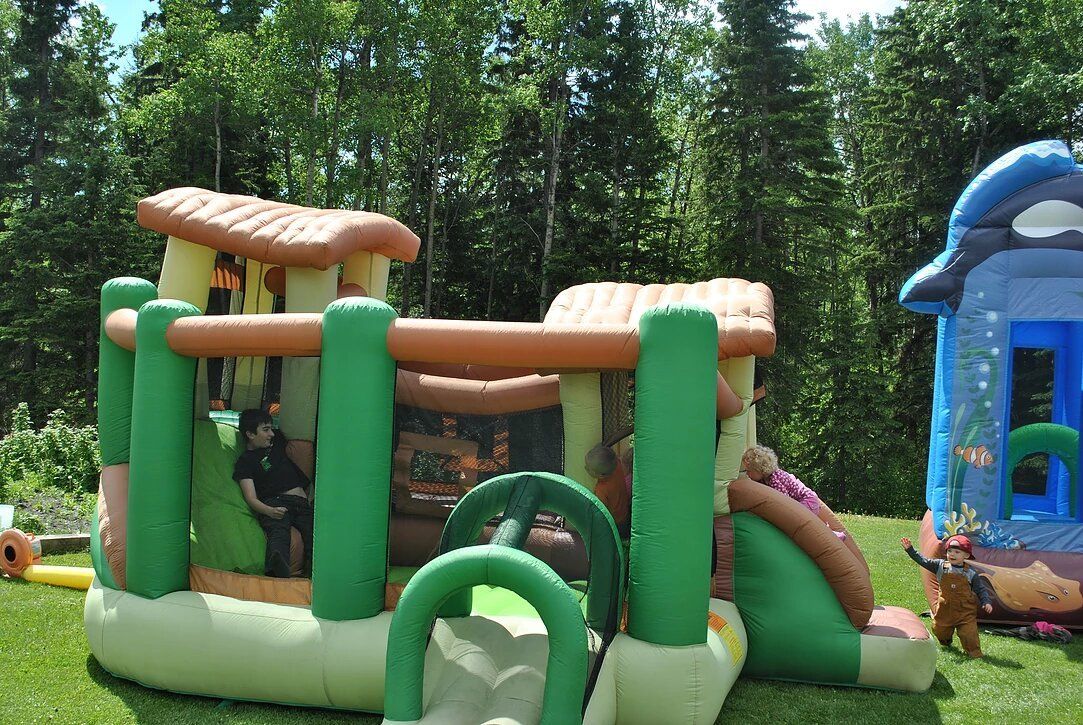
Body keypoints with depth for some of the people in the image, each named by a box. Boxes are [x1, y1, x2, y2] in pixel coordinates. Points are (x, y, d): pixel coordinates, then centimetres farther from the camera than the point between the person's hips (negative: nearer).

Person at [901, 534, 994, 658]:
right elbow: (923, 561, -2)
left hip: (965, 611, -3)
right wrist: (910, 549, -8)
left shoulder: (971, 573, -6)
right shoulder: (940, 565, -3)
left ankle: (975, 654, 12)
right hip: (945, 609, 3)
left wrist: (987, 602, -11)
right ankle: (946, 643, 48)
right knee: (939, 630, 17)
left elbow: (981, 589, 2)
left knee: (969, 633, -8)